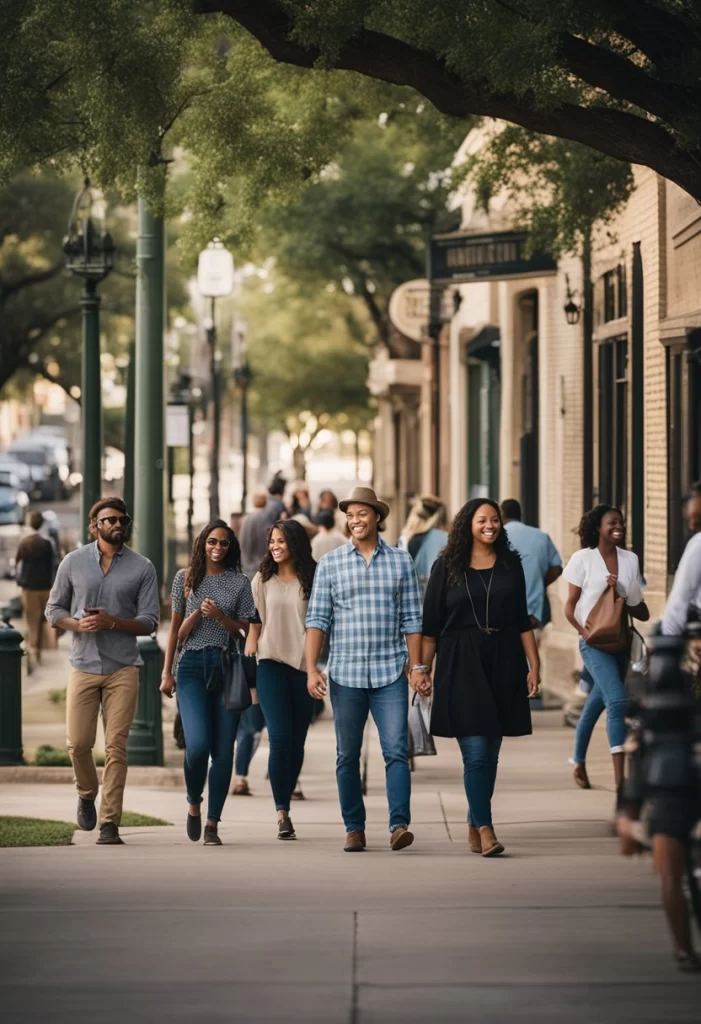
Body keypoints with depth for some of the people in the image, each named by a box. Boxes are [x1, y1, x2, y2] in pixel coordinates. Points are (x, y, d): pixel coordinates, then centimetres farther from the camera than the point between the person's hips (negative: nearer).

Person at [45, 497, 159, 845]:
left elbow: (149, 622, 1)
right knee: (78, 743, -1)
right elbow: (54, 608, 11)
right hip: (83, 665, 1)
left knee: (116, 747, -6)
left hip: (123, 669, -1)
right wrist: (77, 624, -10)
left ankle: (110, 823, -2)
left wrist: (111, 622, -15)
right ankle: (87, 795, 29)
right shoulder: (73, 562, 6)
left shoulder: (142, 568, 3)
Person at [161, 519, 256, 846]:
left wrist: (219, 616, -10)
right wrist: (166, 672, 6)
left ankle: (212, 824, 6)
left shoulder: (239, 582, 7)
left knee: (223, 750, -2)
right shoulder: (185, 578, 8)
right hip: (192, 666, -1)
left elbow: (244, 632, 7)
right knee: (198, 744, -17)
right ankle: (193, 804, 10)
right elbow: (176, 630, 12)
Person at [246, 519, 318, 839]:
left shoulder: (312, 580, 5)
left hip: (303, 664, 1)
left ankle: (284, 804, 19)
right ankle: (282, 813, -12)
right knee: (280, 737, -12)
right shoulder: (263, 579, 8)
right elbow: (254, 624, 10)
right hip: (271, 663, -1)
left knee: (297, 740, 5)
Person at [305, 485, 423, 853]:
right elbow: (317, 619, 2)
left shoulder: (400, 561, 5)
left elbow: (411, 619, 7)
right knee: (348, 756, 6)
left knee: (396, 750, -9)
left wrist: (416, 665, 1)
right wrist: (311, 668, -6)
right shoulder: (331, 563, 4)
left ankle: (399, 824, -13)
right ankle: (354, 829, 14)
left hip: (390, 673, -1)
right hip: (345, 674, 1)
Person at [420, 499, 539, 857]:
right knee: (476, 751, -11)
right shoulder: (447, 567, 3)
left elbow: (522, 621, 11)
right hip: (461, 665, -3)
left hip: (502, 665, 3)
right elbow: (430, 625, 4)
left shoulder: (510, 565, 10)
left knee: (490, 753, 7)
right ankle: (485, 830, -14)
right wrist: (423, 669, 0)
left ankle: (474, 824, 20)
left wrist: (533, 665, 4)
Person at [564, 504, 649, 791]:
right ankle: (620, 779, -24)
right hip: (594, 641, -5)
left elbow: (641, 612, 11)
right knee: (617, 700, -20)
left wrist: (620, 595, -8)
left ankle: (579, 764, 34)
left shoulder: (630, 560, 8)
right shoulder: (583, 558, -3)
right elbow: (570, 605, -1)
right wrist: (582, 630, -16)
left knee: (597, 703, 15)